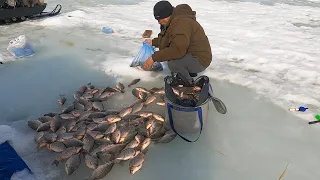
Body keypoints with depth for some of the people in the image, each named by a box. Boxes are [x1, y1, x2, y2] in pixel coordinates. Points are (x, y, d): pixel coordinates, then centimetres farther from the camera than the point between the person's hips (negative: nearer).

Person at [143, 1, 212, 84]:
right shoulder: (174, 20, 6)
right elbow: (167, 40, 22)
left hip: (199, 60, -10)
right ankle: (189, 72, 16)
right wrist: (153, 42, 12)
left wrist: (154, 58, -31)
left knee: (173, 63, -32)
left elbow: (177, 50, -36)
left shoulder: (181, 24, -27)